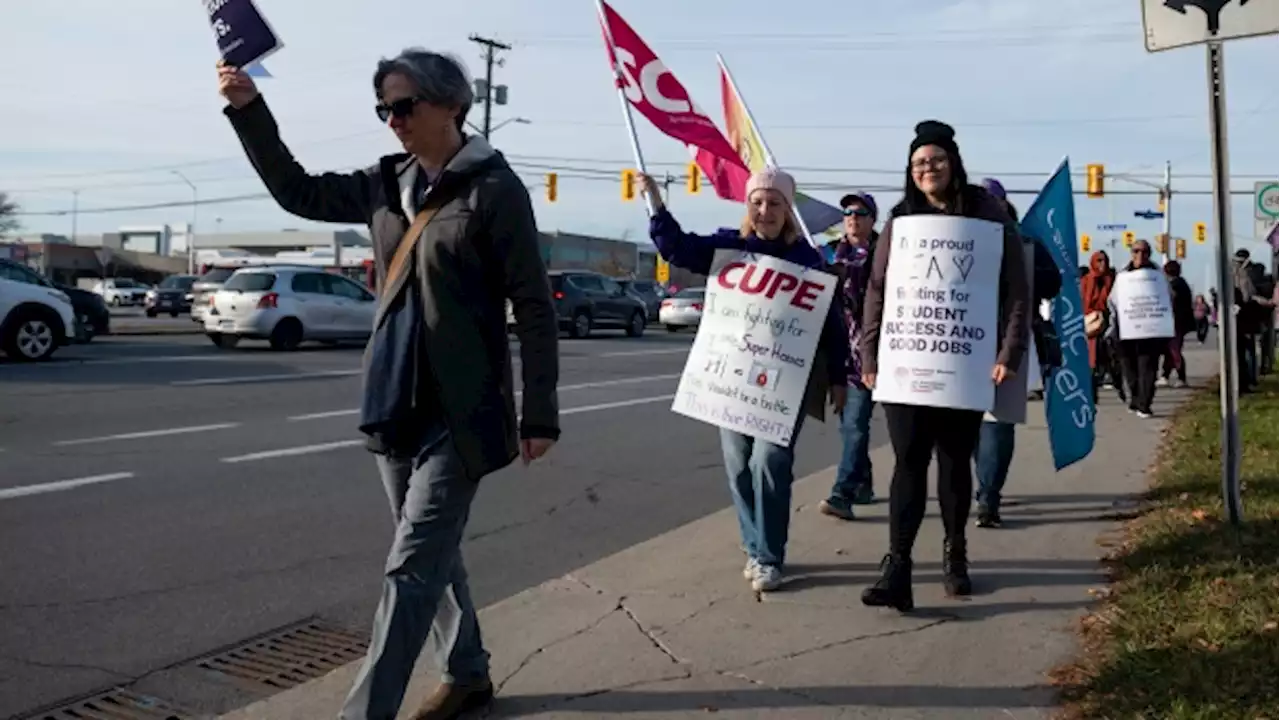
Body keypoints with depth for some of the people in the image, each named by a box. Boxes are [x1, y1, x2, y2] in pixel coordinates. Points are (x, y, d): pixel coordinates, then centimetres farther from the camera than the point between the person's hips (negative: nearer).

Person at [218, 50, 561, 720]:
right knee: (433, 554, 17)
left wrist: (539, 414, -12)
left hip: (460, 412, -7)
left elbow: (534, 307, -11)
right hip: (395, 403, 7)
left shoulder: (494, 188, -11)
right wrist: (248, 109, 5)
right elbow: (298, 191, 17)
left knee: (411, 567, -4)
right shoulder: (387, 183, 8)